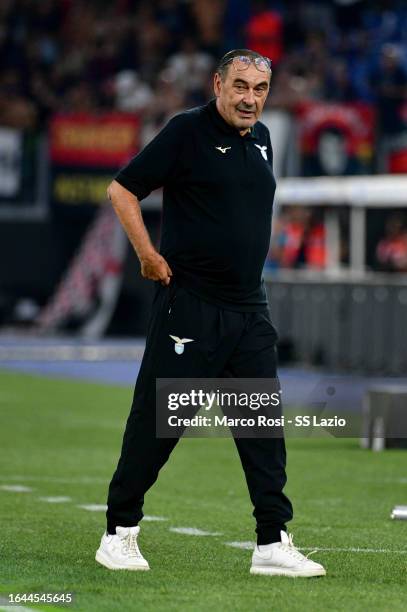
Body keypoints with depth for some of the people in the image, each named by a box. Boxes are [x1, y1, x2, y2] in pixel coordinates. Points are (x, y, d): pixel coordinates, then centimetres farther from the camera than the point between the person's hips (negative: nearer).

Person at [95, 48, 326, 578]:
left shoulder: (261, 139, 13)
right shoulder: (188, 131, -8)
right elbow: (123, 189, -8)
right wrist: (149, 257, -12)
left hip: (249, 307, 7)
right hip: (189, 307, -6)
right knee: (158, 419, -1)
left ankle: (273, 544, 5)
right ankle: (120, 532, 12)